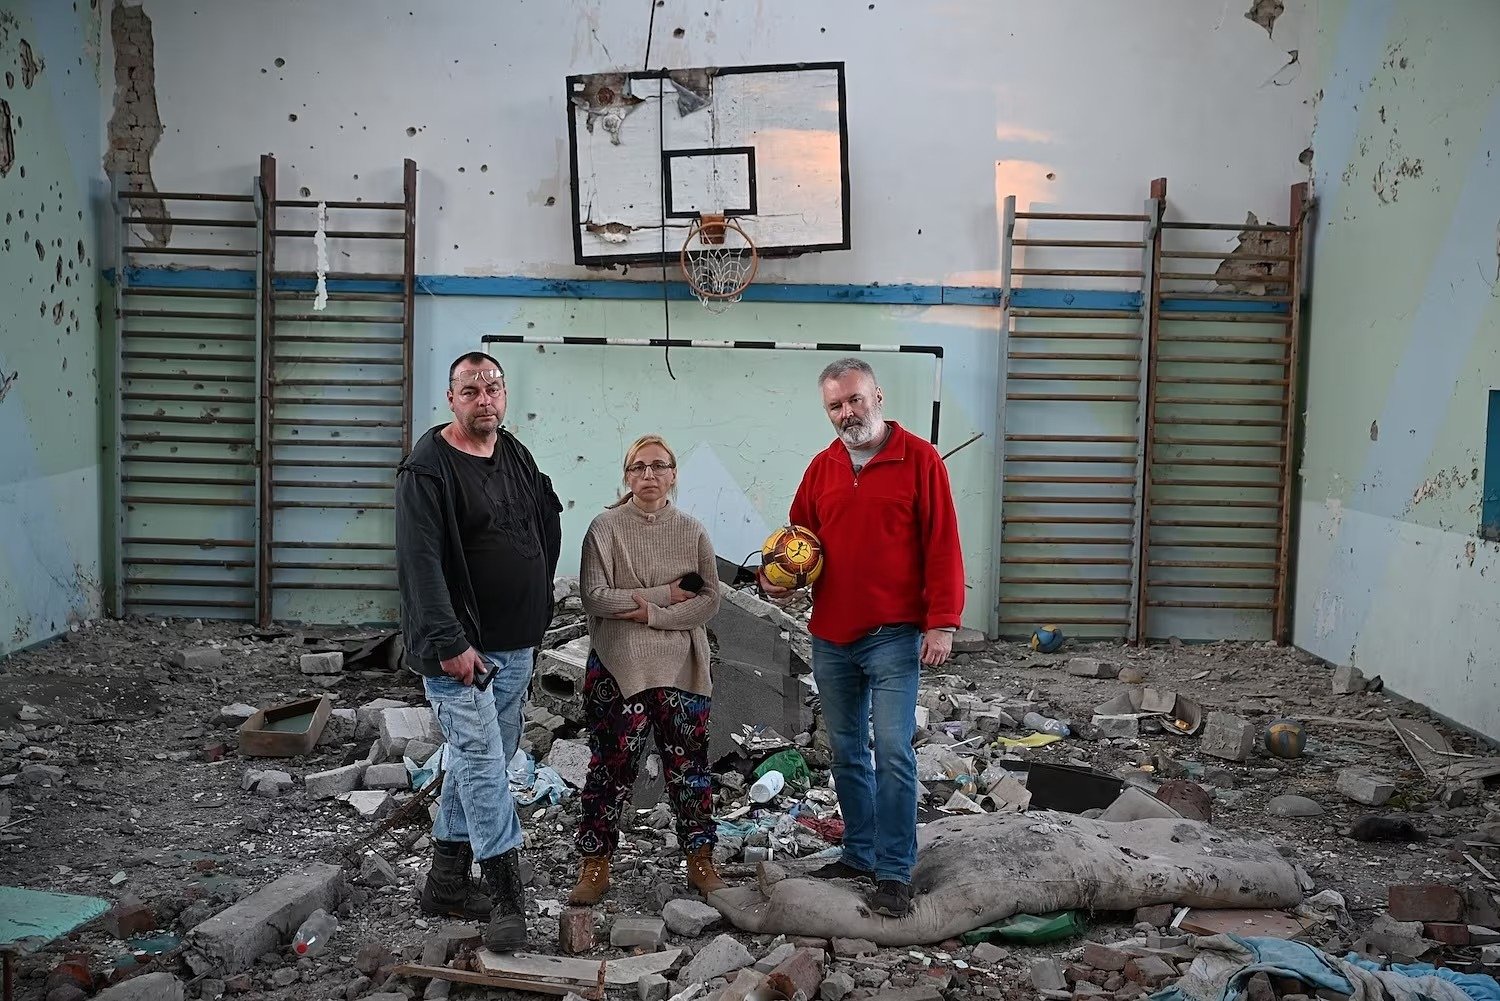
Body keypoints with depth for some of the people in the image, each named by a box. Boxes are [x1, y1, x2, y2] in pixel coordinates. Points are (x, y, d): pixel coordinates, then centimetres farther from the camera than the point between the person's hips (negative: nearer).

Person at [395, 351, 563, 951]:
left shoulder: (517, 456, 10)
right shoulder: (427, 469, -14)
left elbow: (549, 524, 24)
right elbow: (420, 563, -21)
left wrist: (536, 604, 17)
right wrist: (449, 642, -26)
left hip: (516, 644, 8)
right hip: (460, 646, -8)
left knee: (481, 758, 14)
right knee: (482, 761, -9)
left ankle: (447, 883, 26)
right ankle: (507, 900, -3)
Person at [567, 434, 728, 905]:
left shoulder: (692, 531, 6)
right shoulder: (606, 527, -1)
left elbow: (709, 600, -1)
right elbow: (594, 597, -11)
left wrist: (650, 613, -13)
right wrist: (665, 593, -11)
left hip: (682, 667, 2)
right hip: (618, 670, -2)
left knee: (689, 766, 9)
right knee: (612, 767, 2)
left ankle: (700, 860, 22)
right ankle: (595, 865, 15)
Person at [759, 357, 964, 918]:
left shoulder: (919, 459, -5)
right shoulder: (822, 467, 10)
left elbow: (942, 545, -8)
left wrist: (941, 621, -14)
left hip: (893, 637, -5)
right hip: (830, 639, 6)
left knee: (893, 751, -8)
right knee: (846, 753, 13)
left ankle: (894, 873, 1)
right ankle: (858, 856, 26)